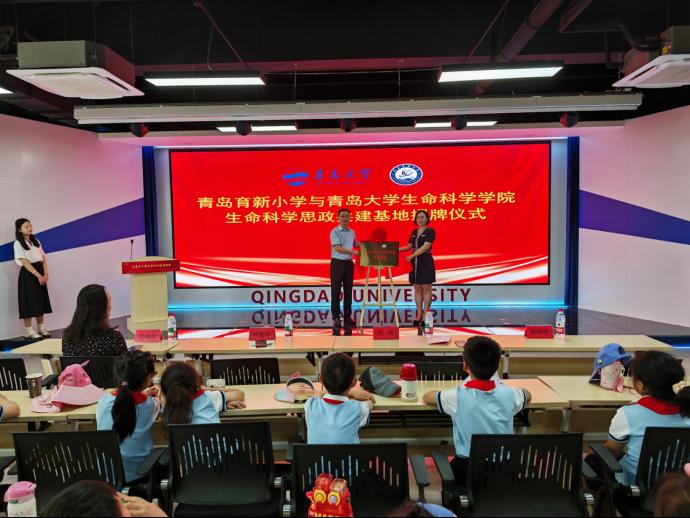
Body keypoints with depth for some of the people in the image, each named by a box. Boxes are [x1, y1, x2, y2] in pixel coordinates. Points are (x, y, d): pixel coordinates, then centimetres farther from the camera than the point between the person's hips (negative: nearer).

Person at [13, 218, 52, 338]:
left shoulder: (36, 242, 14)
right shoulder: (18, 244, -5)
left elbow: (43, 259, 9)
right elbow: (25, 262, -14)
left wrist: (45, 274, -6)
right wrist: (38, 275, -21)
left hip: (40, 273, 6)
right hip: (28, 274, -6)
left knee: (40, 300, 8)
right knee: (29, 301, -5)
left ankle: (41, 328, 15)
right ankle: (28, 331, 0)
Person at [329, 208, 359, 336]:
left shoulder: (352, 232, 10)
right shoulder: (334, 232, -10)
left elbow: (356, 245, 26)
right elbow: (337, 248, -21)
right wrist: (352, 251, -29)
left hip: (349, 263, 6)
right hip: (337, 263, -6)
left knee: (348, 291, 10)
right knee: (336, 291, -2)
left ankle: (347, 316, 18)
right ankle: (336, 317, 5)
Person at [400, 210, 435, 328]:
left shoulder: (430, 231, -7)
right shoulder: (414, 232, 13)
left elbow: (425, 247, -17)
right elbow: (409, 246, 18)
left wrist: (411, 256, -22)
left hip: (426, 262, -6)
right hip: (415, 263, 6)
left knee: (426, 289, -2)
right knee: (417, 289, 8)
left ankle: (425, 315, 2)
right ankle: (419, 315, 14)